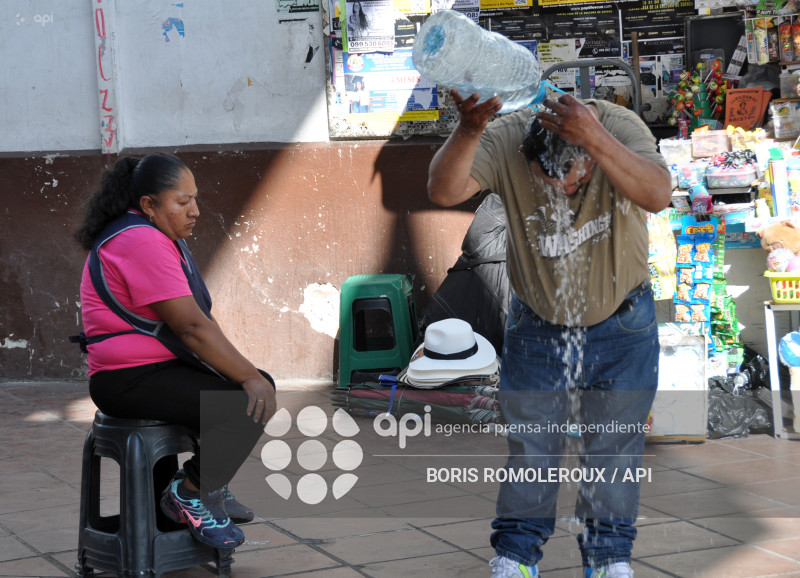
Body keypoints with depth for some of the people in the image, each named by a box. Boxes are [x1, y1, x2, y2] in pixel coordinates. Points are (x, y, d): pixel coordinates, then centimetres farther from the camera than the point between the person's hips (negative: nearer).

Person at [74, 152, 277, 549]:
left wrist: (254, 376, 8)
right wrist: (248, 377, -22)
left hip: (164, 366, 11)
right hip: (130, 380, -11)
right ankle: (189, 495, -5)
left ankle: (210, 485, 16)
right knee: (247, 406, -22)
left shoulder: (160, 237, 16)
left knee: (262, 385, 9)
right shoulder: (141, 242, -19)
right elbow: (191, 326, -24)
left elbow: (193, 320, 16)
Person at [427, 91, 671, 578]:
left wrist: (595, 138, -59)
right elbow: (443, 191, -39)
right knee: (529, 442, 8)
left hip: (621, 326, 0)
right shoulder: (506, 140, -25)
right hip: (538, 327, 0)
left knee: (615, 442, 10)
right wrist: (468, 131, -57)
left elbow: (657, 195, -46)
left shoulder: (620, 127, -27)